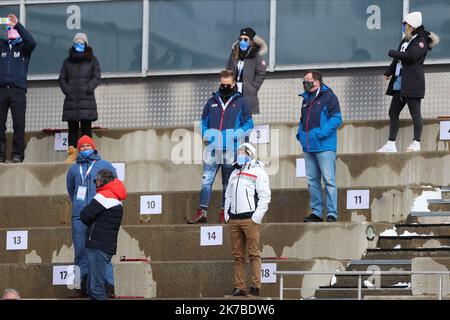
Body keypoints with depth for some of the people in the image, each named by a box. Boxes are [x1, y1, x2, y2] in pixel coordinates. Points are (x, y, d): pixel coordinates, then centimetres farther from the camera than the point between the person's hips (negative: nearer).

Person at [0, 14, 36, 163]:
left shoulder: (23, 46, 11)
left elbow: (31, 42, -9)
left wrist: (17, 24, -15)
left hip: (18, 90, -2)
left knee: (19, 124, -7)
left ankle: (17, 154, -4)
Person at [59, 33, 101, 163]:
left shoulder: (92, 60, 10)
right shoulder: (67, 61, 16)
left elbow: (96, 77, 1)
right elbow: (62, 78, 13)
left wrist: (87, 89, -11)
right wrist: (67, 90, -3)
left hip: (86, 99, -2)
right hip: (71, 99, 2)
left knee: (86, 127, -3)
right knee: (72, 127, 1)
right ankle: (72, 153, -1)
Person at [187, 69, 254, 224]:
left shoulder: (240, 102, 7)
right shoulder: (212, 101, 14)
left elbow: (249, 124, 6)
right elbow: (204, 122, 20)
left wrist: (236, 135, -10)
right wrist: (207, 135, 1)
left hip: (231, 150, -1)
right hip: (213, 148, 2)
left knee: (228, 183, 5)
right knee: (206, 181, -9)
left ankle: (224, 213, 9)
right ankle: (202, 212, -12)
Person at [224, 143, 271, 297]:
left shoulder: (258, 172, 3)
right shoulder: (235, 173, 24)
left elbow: (265, 196, -5)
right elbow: (228, 196, 27)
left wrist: (256, 217, -12)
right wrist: (227, 215, 12)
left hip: (250, 219, -6)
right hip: (234, 219, 6)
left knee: (254, 253, -8)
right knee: (238, 255, 3)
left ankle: (256, 286, -9)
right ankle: (239, 287, 2)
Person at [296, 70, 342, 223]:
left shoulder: (328, 96, -4)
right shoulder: (307, 98, 19)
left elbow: (336, 118, -11)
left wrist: (323, 133, -20)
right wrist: (300, 133, 10)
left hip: (324, 146, -8)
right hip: (308, 146, 8)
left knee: (329, 180, -9)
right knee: (312, 181, 10)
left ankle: (332, 214, -9)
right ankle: (316, 212, 16)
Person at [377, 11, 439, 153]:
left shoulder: (421, 41, -8)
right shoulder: (405, 40, 18)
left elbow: (411, 56, -24)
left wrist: (392, 53, -13)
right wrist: (389, 72, 21)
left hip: (412, 84, -10)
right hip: (399, 83, 10)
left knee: (415, 113, -8)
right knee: (393, 113, 9)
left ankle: (416, 143, -8)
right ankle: (391, 144, 11)